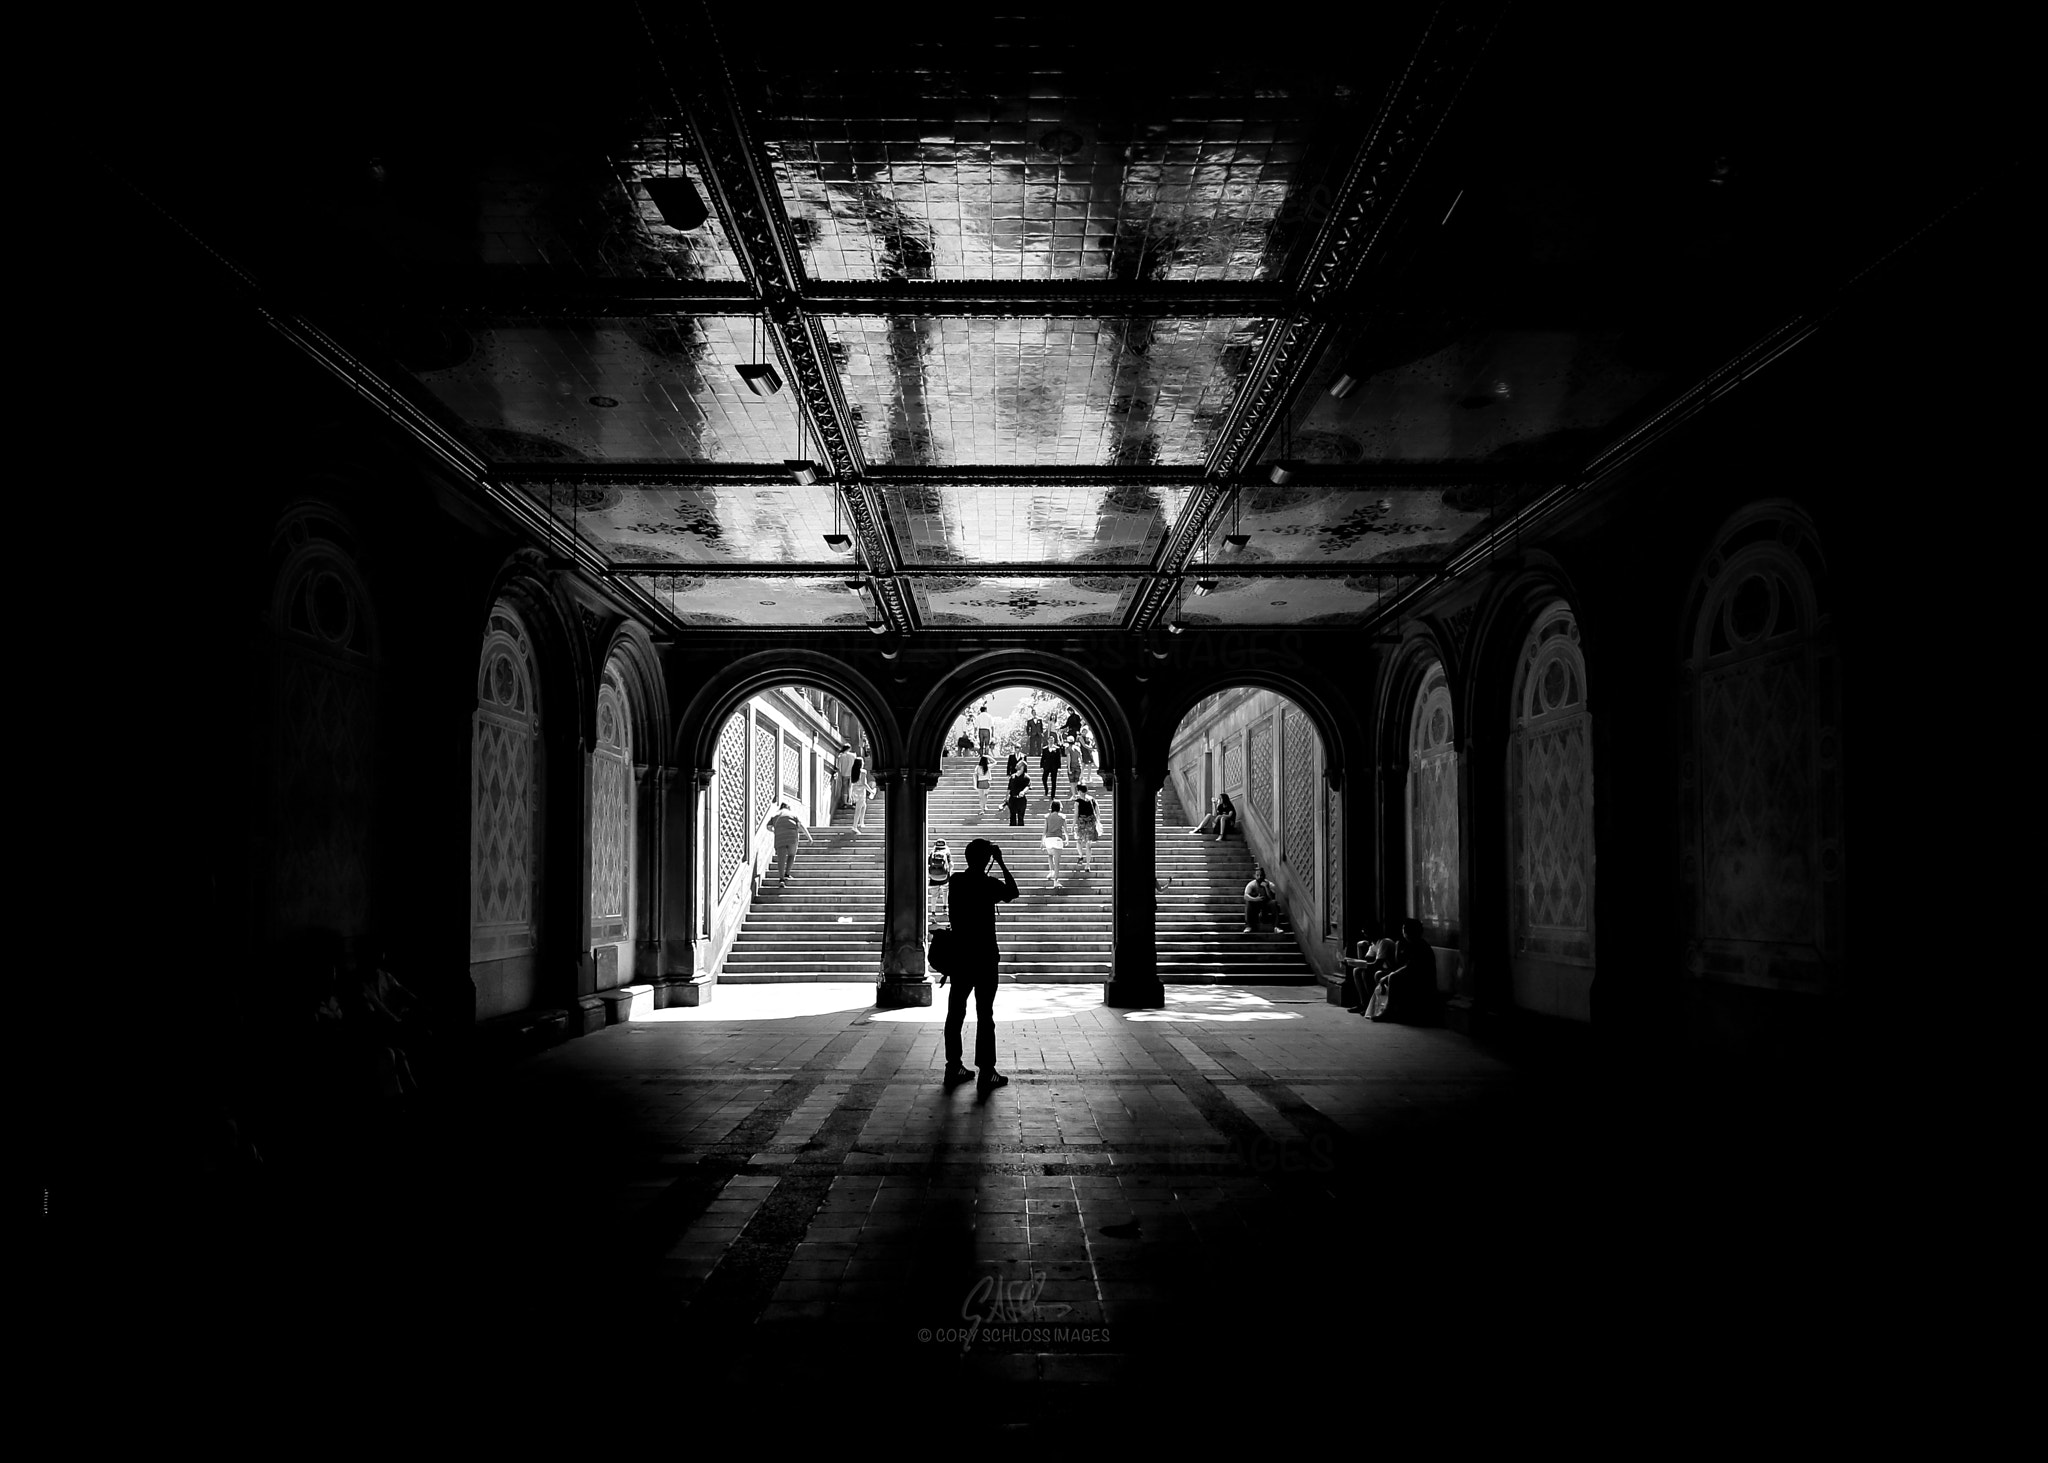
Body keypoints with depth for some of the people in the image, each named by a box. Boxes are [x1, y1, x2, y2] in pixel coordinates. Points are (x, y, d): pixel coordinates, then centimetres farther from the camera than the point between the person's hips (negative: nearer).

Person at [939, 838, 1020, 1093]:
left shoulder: (955, 881, 3)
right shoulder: (988, 884, -12)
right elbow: (1012, 892, 3)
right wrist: (1001, 862, 5)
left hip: (958, 955, 5)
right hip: (984, 957, -5)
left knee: (955, 1012, 11)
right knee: (984, 1015, -3)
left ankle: (953, 1067, 15)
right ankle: (986, 1073, -4)